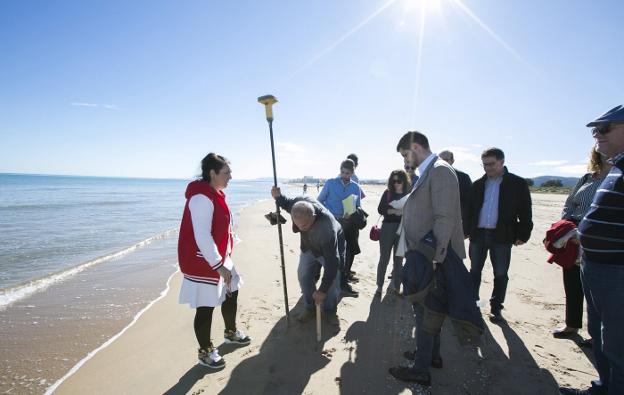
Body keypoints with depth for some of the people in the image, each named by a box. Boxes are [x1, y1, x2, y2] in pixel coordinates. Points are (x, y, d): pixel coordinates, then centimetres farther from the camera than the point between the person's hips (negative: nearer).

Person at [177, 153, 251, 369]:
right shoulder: (201, 198, -24)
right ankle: (205, 351, 25)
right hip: (203, 263, -10)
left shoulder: (215, 194, 7)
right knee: (206, 307, 4)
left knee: (231, 292, 22)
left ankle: (231, 332, 45)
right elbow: (202, 237, -26)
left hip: (219, 258, 10)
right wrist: (219, 265, -22)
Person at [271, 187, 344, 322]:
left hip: (331, 248, -5)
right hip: (309, 247, 6)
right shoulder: (299, 203, -33)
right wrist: (278, 197, -25)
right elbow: (288, 204, -4)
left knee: (332, 282, -4)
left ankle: (330, 313, 19)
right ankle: (310, 309, 22)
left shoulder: (327, 230, -47)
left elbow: (332, 263, -39)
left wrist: (322, 290, -33)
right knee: (303, 276, 5)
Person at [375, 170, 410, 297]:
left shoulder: (408, 195, 4)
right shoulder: (387, 193, 2)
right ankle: (379, 286, 16)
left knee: (399, 259, 8)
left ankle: (396, 286, 20)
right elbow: (380, 209, -3)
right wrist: (394, 211, -17)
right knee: (384, 258, 4)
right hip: (388, 228, -1)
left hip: (403, 229, 1)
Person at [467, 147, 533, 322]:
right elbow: (470, 208, 12)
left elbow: (525, 211, -2)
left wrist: (523, 234, -8)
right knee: (474, 271, 11)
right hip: (478, 234, 3)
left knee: (500, 274, 7)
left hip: (502, 236, -3)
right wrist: (467, 230, 5)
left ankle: (496, 308, 21)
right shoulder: (478, 184, 9)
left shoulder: (517, 183, -1)